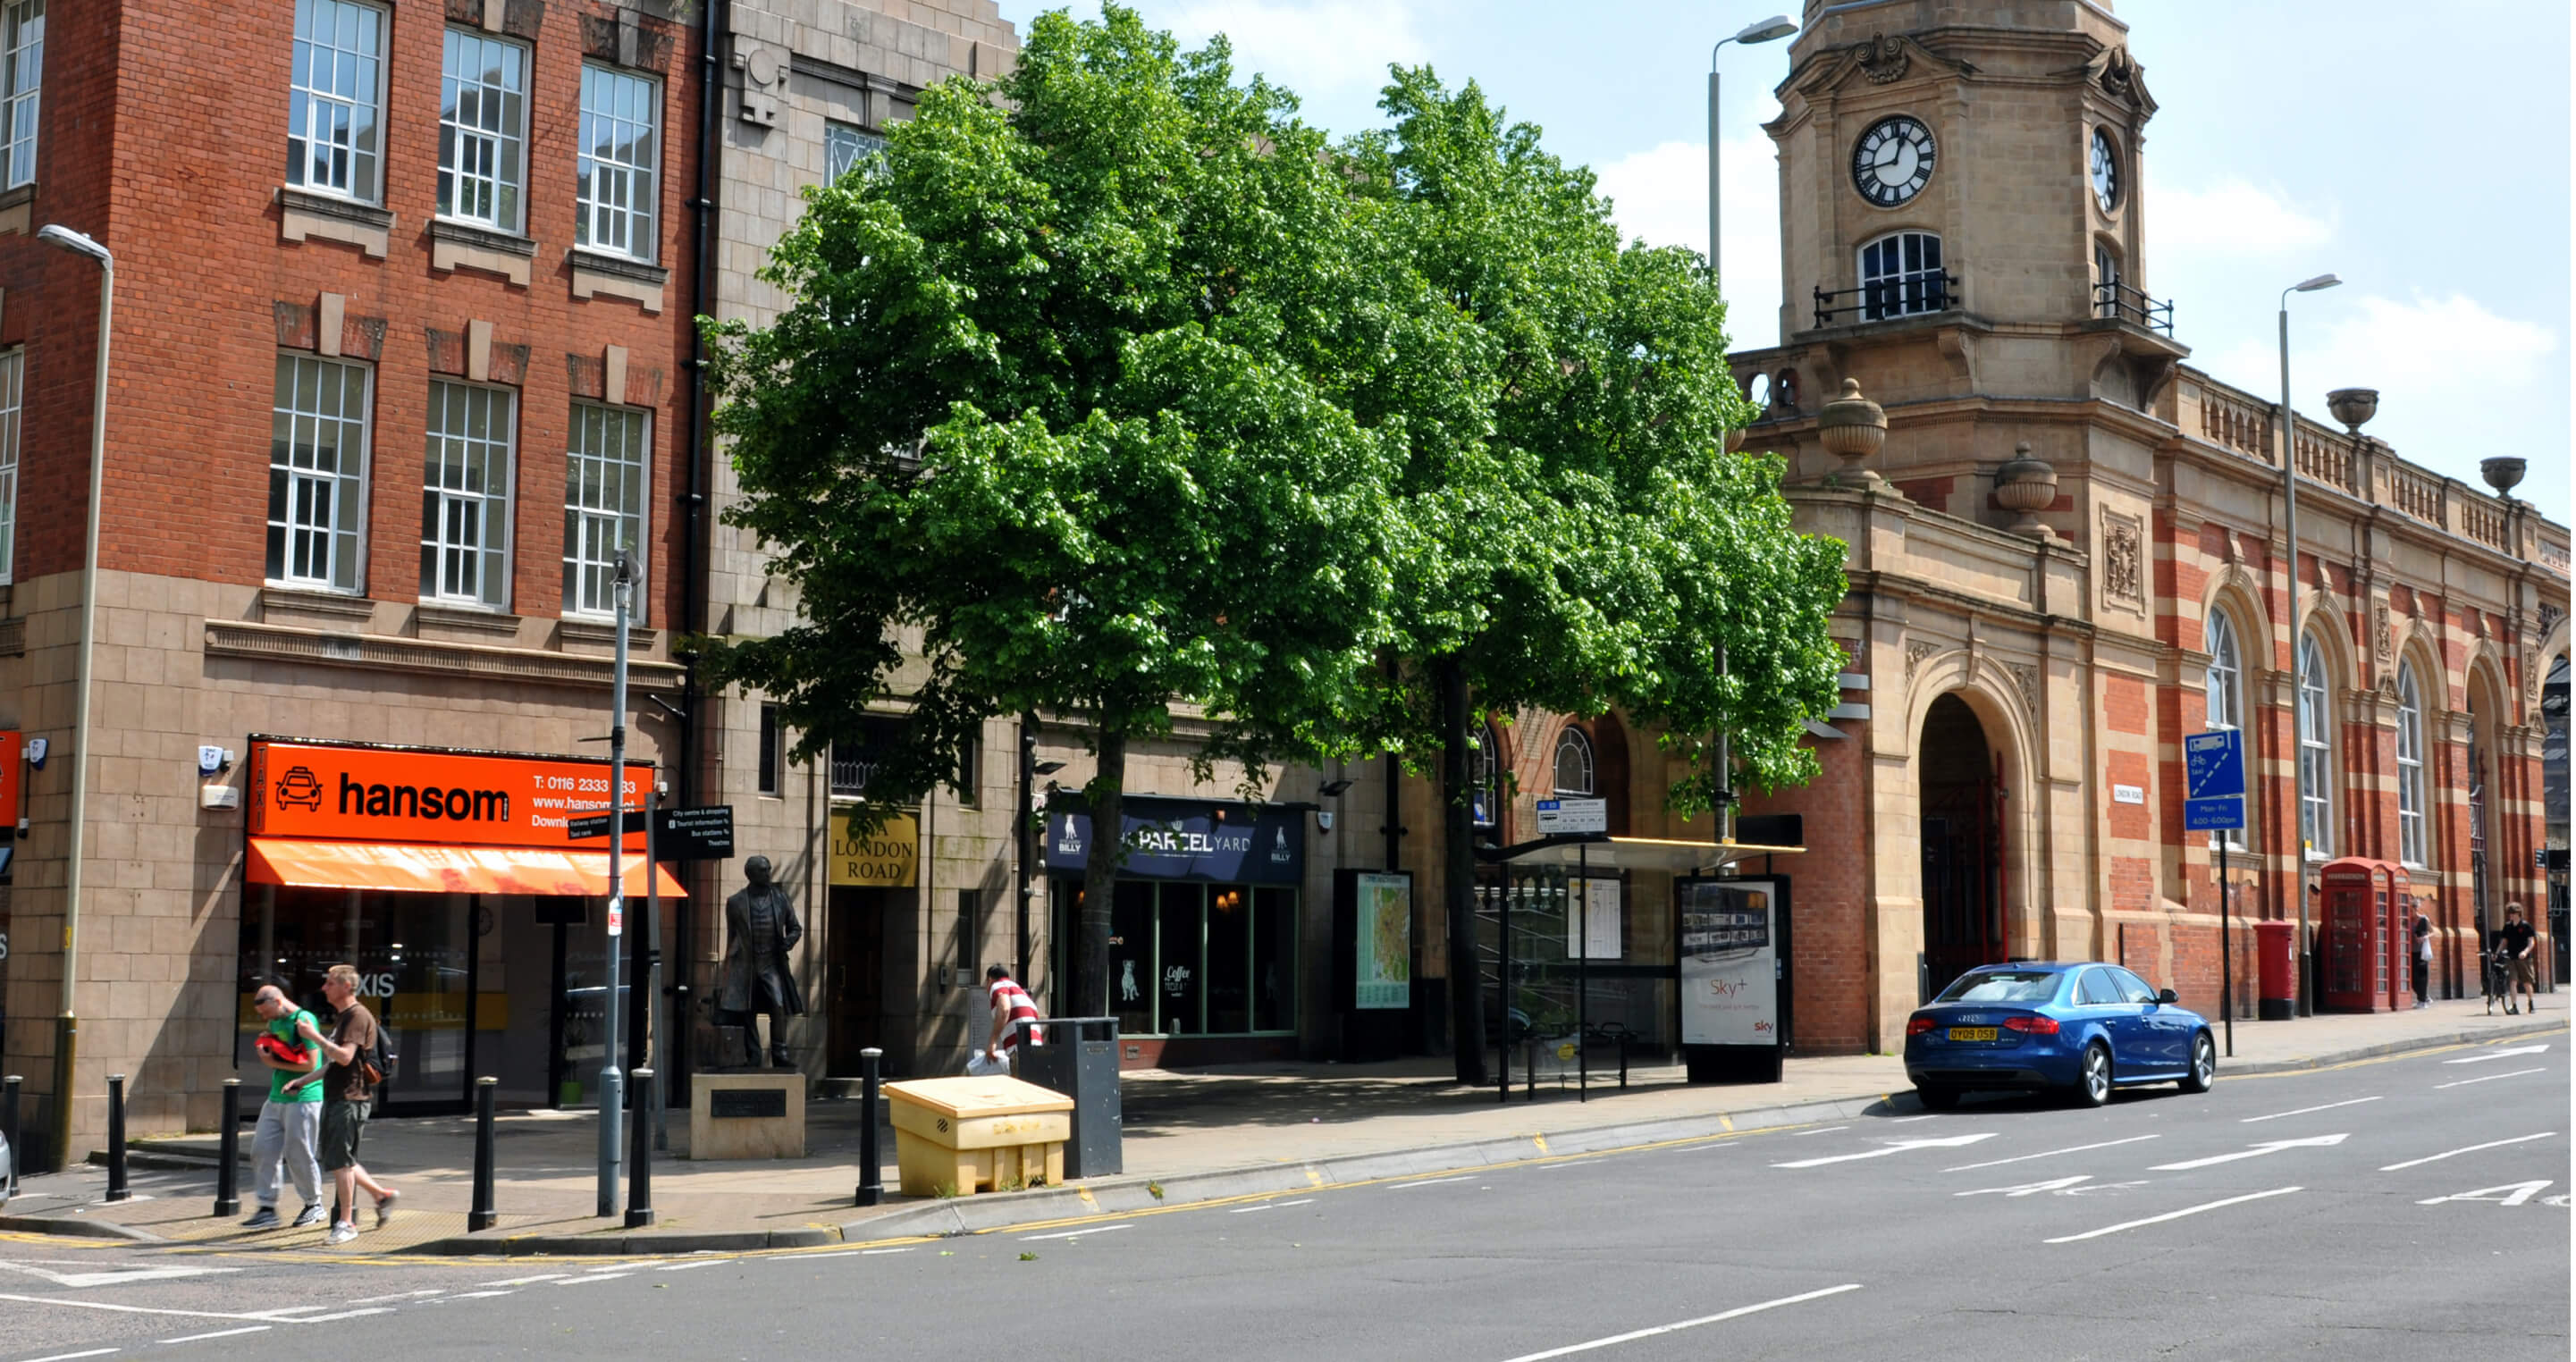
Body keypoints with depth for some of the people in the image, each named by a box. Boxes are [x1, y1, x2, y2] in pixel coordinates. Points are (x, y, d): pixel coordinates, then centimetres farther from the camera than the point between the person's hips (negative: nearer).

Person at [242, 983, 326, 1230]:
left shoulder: (303, 1020, -13)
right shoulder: (275, 1023, 13)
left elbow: (310, 1063, -17)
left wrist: (275, 1063, -12)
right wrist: (265, 1046, 5)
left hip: (303, 1098, -8)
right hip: (276, 1098, 8)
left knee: (298, 1155, -2)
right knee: (263, 1150, 2)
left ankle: (314, 1205, 15)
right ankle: (267, 1208, 6)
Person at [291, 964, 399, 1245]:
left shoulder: (358, 1016, -13)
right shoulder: (342, 1018, 19)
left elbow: (345, 1057, -25)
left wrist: (314, 1035, -20)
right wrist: (304, 1080, 24)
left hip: (350, 1098, -10)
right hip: (335, 1097, 10)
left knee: (339, 1161, -8)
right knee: (339, 1161, 12)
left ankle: (346, 1223, -1)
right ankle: (382, 1195, 23)